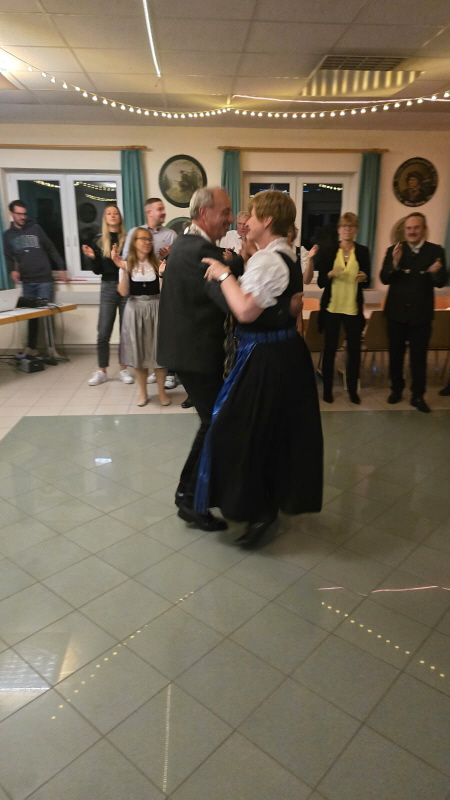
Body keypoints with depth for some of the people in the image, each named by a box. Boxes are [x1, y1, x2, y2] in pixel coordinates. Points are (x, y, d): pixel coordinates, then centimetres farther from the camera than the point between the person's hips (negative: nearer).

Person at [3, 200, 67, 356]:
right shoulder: (8, 235, 11)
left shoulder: (35, 228, 5)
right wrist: (12, 270, -10)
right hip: (27, 282, 2)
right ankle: (31, 347, 16)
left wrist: (61, 267, 3)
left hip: (44, 279, -2)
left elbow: (50, 249, 7)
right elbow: (9, 257, 10)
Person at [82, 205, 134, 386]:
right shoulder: (99, 241, 6)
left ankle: (123, 370, 15)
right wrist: (92, 257, -13)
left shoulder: (128, 239, 2)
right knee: (103, 332, 0)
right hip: (108, 288, 1)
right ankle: (101, 372, 10)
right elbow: (98, 271, 4)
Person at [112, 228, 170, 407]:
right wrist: (123, 270, -18)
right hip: (135, 311, 1)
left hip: (155, 309, 0)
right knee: (138, 352, 8)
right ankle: (142, 392, 22)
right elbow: (124, 293, -9)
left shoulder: (158, 263, 1)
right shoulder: (127, 264, 1)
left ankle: (161, 392, 16)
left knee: (158, 352, 2)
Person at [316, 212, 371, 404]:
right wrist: (331, 274, -18)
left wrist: (364, 278, -15)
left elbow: (367, 282, 8)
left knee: (354, 349, 2)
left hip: (353, 308, 1)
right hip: (331, 307, -1)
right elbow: (320, 282, 1)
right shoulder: (328, 251, 2)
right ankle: (327, 389, 15)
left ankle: (353, 389, 15)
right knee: (329, 348, 3)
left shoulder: (363, 251, 4)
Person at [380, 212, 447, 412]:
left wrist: (436, 272, -29)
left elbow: (441, 282, -7)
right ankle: (396, 389, 28)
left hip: (421, 314, -1)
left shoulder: (436, 251, -2)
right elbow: (384, 279, -10)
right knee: (396, 354, 12)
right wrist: (394, 263, -28)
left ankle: (418, 395, 15)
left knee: (419, 357, 4)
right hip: (397, 313, 1)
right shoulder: (394, 250, -1)